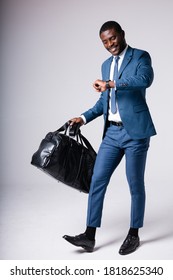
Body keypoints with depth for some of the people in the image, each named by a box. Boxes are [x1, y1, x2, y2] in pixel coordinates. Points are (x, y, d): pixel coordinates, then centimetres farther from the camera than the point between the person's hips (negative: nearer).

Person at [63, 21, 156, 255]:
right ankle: (89, 236, 7)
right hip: (112, 132, 7)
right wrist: (84, 118, 14)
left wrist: (111, 83, -30)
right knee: (97, 181, 2)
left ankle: (134, 235, 18)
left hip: (135, 131, -6)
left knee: (136, 185, 3)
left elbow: (145, 79, -25)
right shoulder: (106, 65, 18)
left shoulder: (140, 56, -3)